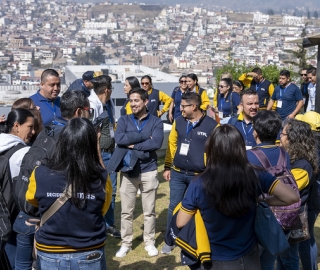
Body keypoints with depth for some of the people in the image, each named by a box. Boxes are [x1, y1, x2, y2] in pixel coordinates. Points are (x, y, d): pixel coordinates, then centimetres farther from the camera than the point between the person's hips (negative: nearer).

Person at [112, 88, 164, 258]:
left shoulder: (156, 122, -2)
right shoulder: (124, 120, 2)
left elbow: (156, 143, -19)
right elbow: (119, 138, -17)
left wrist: (133, 145, -16)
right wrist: (145, 136, -18)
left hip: (149, 171, -1)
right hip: (128, 171, 1)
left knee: (149, 211, 10)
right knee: (126, 211, 10)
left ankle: (149, 242, 26)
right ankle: (126, 243, 24)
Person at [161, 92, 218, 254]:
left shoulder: (211, 125, -10)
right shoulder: (178, 122, 2)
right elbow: (172, 144, 9)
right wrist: (167, 167, 8)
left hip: (200, 176, -3)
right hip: (177, 173, 3)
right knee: (174, 206, 8)